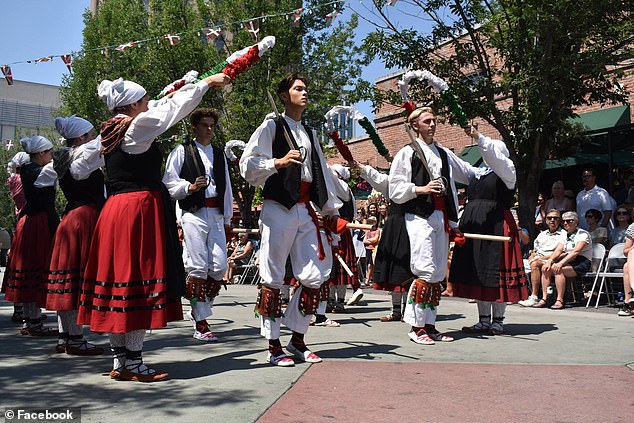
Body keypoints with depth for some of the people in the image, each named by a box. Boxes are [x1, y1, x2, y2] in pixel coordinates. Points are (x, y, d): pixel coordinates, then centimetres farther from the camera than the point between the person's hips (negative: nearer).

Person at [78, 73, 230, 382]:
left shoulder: (112, 128, 13)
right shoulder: (137, 126, -10)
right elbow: (174, 109, -4)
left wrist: (174, 90, 41)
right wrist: (207, 82, 7)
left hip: (115, 210, 9)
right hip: (141, 209, -9)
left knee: (120, 280, 9)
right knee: (140, 280, -5)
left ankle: (119, 360, 17)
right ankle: (133, 364, 1)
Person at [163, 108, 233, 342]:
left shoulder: (220, 154, 21)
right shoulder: (182, 151, 6)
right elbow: (169, 183, 2)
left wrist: (227, 220, 20)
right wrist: (190, 187, -14)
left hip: (216, 215, 5)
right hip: (193, 214, -5)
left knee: (219, 267, -2)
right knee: (198, 266, -7)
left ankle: (198, 309, 19)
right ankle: (200, 323, 0)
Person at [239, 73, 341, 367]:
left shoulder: (308, 133, 22)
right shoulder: (272, 126, 2)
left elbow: (320, 171, 24)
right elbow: (247, 165, -8)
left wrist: (329, 208, 21)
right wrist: (279, 162, -21)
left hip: (306, 210, 7)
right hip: (279, 208, -7)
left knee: (314, 276, 3)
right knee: (273, 278, -2)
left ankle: (297, 340, 16)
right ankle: (274, 347, 6)